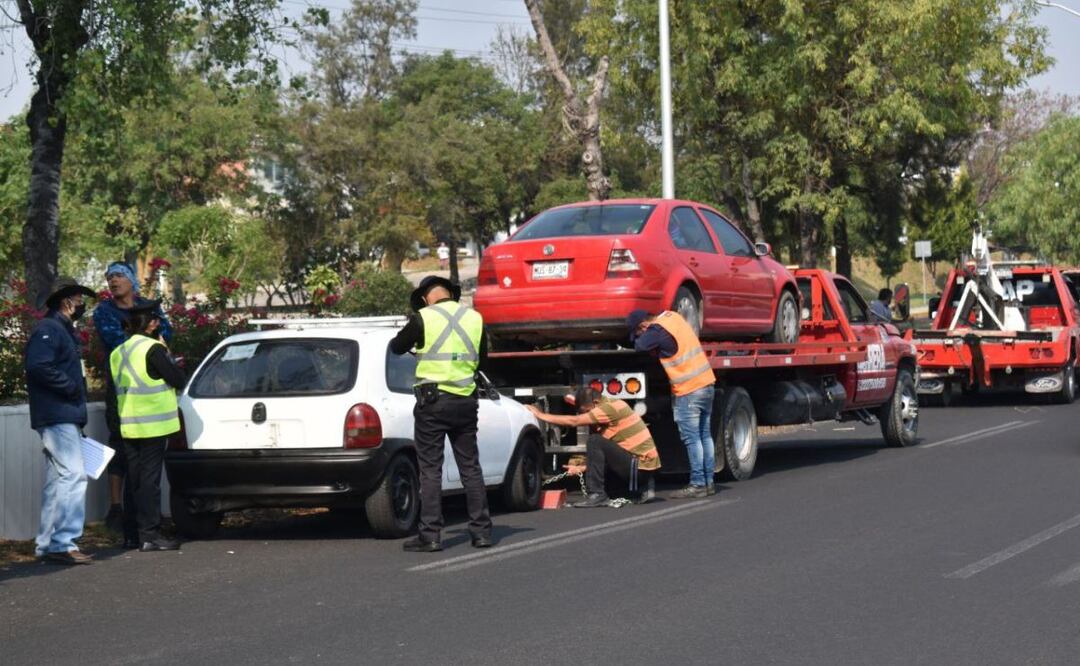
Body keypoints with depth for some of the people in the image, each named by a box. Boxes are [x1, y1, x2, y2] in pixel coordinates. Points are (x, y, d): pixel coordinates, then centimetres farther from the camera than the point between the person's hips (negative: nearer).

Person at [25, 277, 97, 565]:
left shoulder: (62, 330, 22)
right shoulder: (48, 329, -10)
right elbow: (38, 366, -24)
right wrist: (72, 388, -18)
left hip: (65, 418, 11)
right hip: (58, 416, -11)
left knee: (57, 481, 12)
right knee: (73, 476, -16)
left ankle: (47, 544, 15)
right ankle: (63, 543, -18)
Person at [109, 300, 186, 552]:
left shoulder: (118, 353, 12)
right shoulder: (153, 349, -13)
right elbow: (178, 380, -11)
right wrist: (168, 357, 3)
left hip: (128, 425, 7)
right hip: (153, 424, -7)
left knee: (135, 479, 12)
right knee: (150, 479, -6)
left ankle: (134, 533, 15)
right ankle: (150, 534, -6)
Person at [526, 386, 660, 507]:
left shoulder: (611, 407, -15)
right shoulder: (610, 409, 15)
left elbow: (574, 421, -19)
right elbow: (604, 455, 18)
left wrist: (541, 415, -11)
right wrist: (581, 468, 10)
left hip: (641, 465, -10)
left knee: (594, 441, -17)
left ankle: (597, 495, -14)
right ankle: (643, 489, 17)